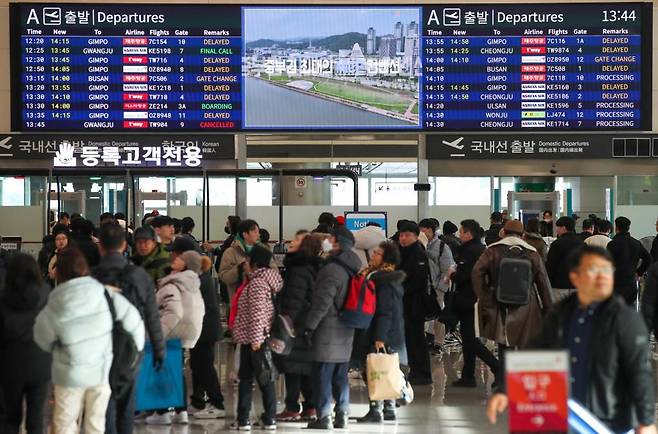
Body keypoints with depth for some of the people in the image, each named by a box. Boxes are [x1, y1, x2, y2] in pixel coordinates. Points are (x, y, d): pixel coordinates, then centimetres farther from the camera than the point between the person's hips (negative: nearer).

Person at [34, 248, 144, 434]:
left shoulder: (54, 309, -17)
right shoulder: (105, 295, -15)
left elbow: (43, 341, -2)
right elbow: (133, 321, -12)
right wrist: (137, 347, 5)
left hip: (71, 374, -2)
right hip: (102, 370, 2)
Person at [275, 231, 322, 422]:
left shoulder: (299, 271, -16)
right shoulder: (310, 269, 14)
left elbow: (294, 303, -20)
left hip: (296, 328, -9)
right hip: (307, 328, 9)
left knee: (292, 368, -3)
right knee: (306, 370, 12)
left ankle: (292, 409, 1)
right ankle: (310, 408, 15)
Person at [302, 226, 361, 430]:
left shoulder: (331, 269, -18)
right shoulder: (352, 269, 10)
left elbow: (322, 303, -20)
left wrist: (309, 326, -14)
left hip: (328, 331, -8)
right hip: (346, 332, 8)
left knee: (322, 375, -2)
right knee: (341, 375, 14)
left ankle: (324, 417, -1)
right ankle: (342, 415, 17)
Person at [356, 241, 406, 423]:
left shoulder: (383, 280, -15)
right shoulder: (392, 278, 15)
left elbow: (384, 311, -21)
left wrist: (380, 336, -23)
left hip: (383, 334, -10)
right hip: (394, 333, 10)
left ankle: (376, 410, -6)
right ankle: (389, 409, 17)